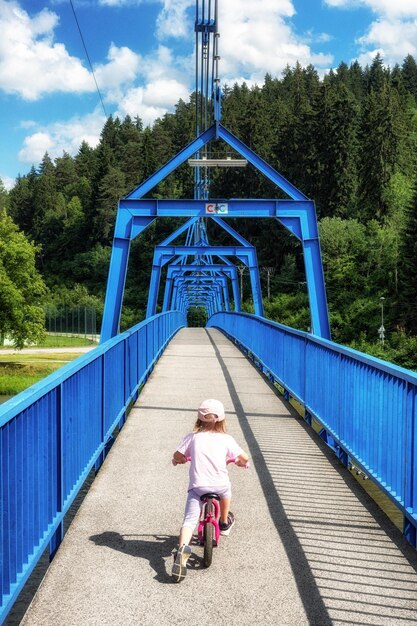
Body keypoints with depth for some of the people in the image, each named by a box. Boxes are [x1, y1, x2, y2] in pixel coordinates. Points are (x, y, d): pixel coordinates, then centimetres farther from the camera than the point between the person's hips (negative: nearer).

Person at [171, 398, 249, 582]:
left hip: (197, 486, -1)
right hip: (219, 486, 1)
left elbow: (177, 456, 5)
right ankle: (224, 523, 53)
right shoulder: (226, 439, 4)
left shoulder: (192, 437, 6)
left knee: (189, 520, -6)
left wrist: (178, 460, 29)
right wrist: (241, 462, 28)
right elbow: (244, 458, 4)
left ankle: (182, 549, -34)